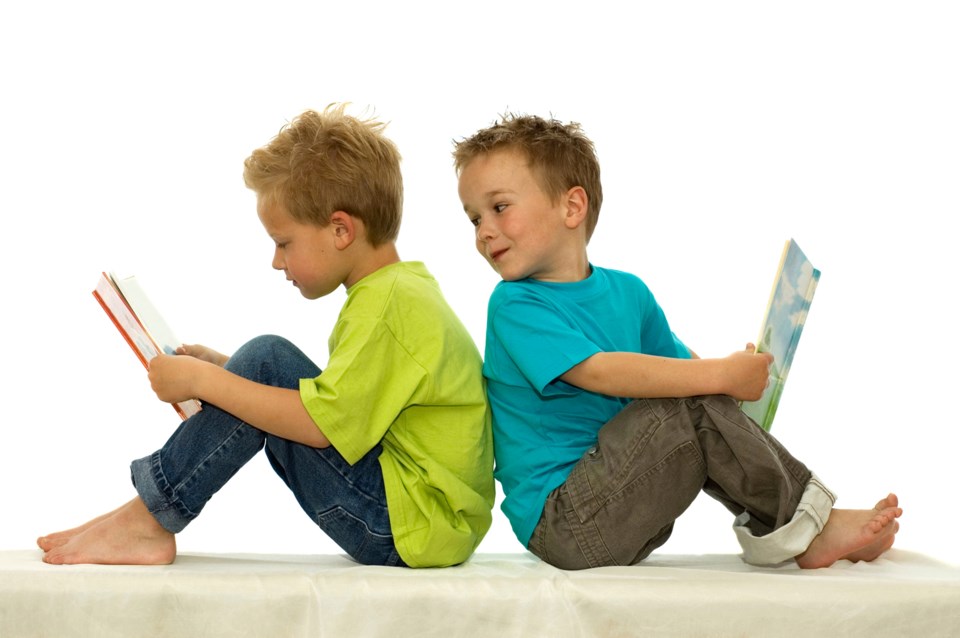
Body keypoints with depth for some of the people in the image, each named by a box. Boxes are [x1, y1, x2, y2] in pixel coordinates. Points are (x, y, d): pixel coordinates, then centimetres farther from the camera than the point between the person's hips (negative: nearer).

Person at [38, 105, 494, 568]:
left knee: (267, 359, -17)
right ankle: (149, 517, 6)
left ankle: (146, 520, -9)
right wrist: (221, 371, 12)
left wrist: (202, 380, -16)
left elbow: (321, 422, -23)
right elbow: (336, 399, 18)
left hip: (417, 526, -11)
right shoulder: (399, 289, 16)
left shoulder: (390, 302, -16)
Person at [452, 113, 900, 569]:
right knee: (695, 407, -18)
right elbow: (599, 371, -23)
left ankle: (775, 531, 1)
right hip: (561, 523, -7)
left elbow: (682, 364, 22)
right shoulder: (513, 306, -11)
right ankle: (805, 524, -4)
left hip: (623, 510, 8)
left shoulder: (627, 292, 11)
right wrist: (721, 375, -24)